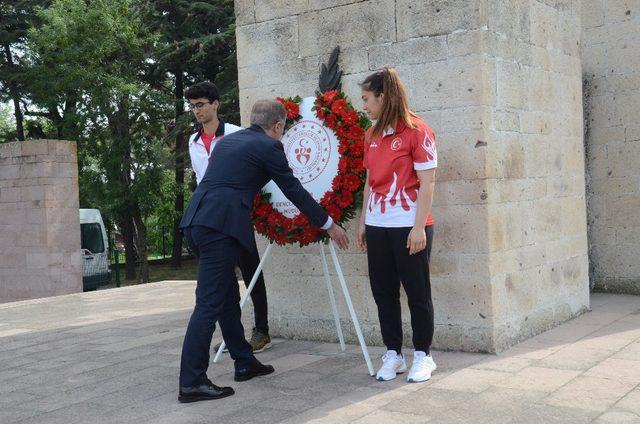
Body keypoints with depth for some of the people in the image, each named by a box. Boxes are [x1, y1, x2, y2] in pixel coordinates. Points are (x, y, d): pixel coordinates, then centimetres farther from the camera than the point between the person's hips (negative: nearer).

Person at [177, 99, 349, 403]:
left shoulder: (227, 140, 23)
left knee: (227, 296, 17)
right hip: (220, 226, -8)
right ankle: (191, 383, -6)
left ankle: (244, 363, 27)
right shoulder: (269, 147, 1)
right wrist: (329, 225, 14)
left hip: (195, 220, 9)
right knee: (209, 304, -7)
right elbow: (294, 190, 4)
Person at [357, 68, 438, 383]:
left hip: (409, 226, -6)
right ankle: (393, 355, 20)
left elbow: (427, 182, -11)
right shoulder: (372, 135, 11)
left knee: (417, 292, 3)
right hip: (377, 226, 6)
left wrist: (419, 227, -16)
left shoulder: (417, 131, -8)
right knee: (383, 292, 9)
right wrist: (363, 221, 12)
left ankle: (422, 356, 16)